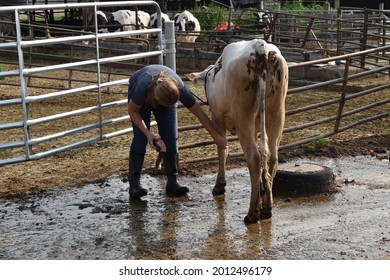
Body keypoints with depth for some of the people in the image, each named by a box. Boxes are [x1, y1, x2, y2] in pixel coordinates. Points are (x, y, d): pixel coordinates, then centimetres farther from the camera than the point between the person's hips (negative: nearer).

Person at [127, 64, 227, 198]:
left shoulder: (179, 89, -38)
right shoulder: (142, 88, -44)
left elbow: (199, 112, -25)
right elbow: (132, 111, -23)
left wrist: (216, 136, -19)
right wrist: (148, 133, -31)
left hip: (165, 95, 2)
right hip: (142, 98, -2)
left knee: (170, 138, -8)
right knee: (140, 138, -16)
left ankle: (172, 182, 0)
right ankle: (134, 184, -12)